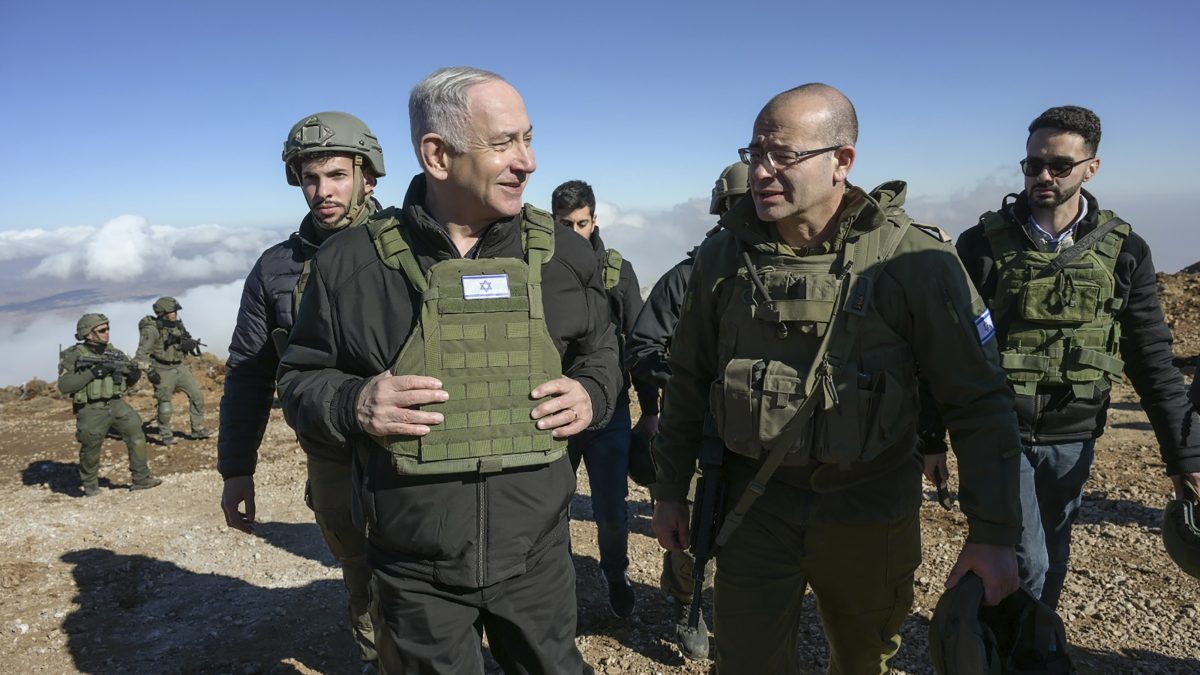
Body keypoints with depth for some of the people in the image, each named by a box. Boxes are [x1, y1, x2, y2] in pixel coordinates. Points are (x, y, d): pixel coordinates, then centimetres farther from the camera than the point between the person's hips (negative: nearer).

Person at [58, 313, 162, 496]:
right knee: (91, 450, 5)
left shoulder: (114, 353, 6)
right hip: (91, 410, -4)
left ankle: (141, 479, 5)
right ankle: (90, 485, 28)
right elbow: (64, 385, -18)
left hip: (116, 404, 4)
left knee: (137, 435, -4)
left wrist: (134, 375, -10)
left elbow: (129, 382, 14)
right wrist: (92, 373, -25)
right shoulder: (73, 356, -8)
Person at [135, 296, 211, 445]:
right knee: (164, 405, 2)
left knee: (197, 396, 4)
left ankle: (198, 430, 15)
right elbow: (142, 353, -16)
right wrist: (150, 371, -20)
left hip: (179, 367, 6)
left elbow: (187, 341, 17)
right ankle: (165, 436, 19)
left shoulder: (177, 325, 5)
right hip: (163, 371, -6)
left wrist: (190, 343, -7)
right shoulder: (152, 329, -15)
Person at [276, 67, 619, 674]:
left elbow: (599, 351, 13)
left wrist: (591, 395, -7)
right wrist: (352, 406, -18)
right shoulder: (353, 261, -7)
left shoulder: (561, 252, -1)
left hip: (536, 557, 2)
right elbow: (300, 379, 3)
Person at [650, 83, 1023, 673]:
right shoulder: (723, 254, -3)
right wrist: (670, 489, 9)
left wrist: (994, 534, -10)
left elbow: (979, 403, -8)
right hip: (755, 507, 1)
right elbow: (688, 380, 6)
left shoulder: (915, 260, -13)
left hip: (868, 514, -1)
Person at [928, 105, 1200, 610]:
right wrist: (933, 437, -3)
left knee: (1052, 560, 15)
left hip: (1074, 440, 3)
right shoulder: (983, 243, -6)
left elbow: (1151, 359, 4)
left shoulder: (1123, 251, 0)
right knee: (1026, 563, -4)